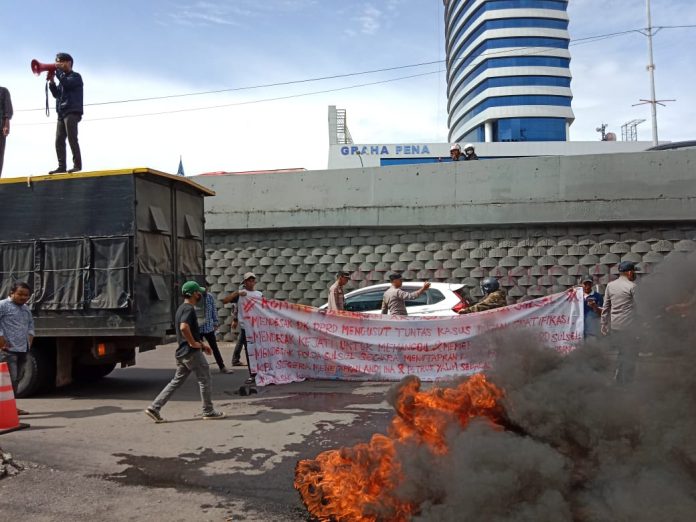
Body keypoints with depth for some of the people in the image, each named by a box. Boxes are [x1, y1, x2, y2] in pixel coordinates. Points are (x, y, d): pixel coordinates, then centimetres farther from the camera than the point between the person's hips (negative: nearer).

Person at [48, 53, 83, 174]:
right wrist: (51, 82, 6)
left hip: (72, 112, -8)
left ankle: (77, 165, -13)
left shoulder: (75, 76, 5)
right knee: (59, 141, -1)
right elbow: (56, 94, 20)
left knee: (72, 139, -14)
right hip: (62, 113, 8)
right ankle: (61, 166, -3)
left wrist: (57, 70, -6)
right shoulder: (62, 77, 27)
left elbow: (66, 83, -15)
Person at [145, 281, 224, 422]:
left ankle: (154, 407, 11)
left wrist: (201, 344, 24)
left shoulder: (181, 308, 17)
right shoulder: (189, 309, -16)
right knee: (205, 380, 3)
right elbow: (184, 327, -34)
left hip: (182, 352, 10)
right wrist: (193, 343, -21)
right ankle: (208, 411, 13)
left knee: (177, 381, 14)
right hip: (192, 352, -10)